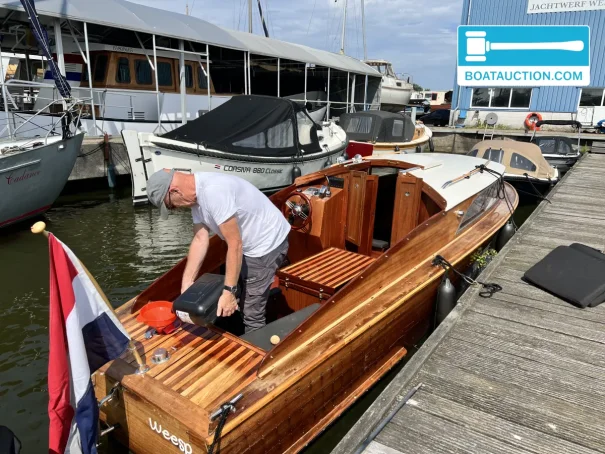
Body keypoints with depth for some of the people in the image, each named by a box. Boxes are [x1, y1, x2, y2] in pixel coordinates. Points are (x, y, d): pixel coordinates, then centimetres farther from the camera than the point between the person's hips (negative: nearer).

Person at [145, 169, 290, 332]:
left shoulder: (214, 192, -31)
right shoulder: (196, 193, 0)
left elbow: (235, 245, -29)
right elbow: (200, 239, -1)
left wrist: (229, 291, -24)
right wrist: (186, 283, -3)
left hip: (267, 243, -10)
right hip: (251, 243, 10)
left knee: (251, 312, -2)